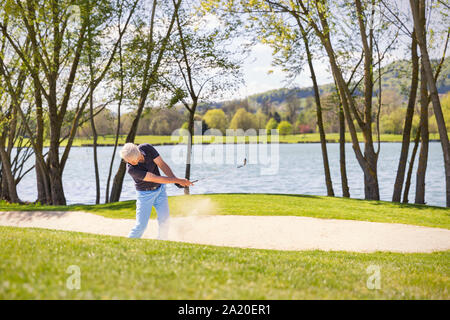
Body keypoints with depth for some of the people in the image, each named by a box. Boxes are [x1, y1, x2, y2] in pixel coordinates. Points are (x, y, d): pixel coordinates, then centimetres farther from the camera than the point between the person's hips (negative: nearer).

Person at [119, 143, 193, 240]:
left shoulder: (147, 148, -20)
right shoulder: (131, 169, -31)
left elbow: (162, 165, -11)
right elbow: (156, 178, -30)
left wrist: (178, 180, -20)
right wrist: (178, 180, -29)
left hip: (160, 189, 4)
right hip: (145, 194, -4)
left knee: (164, 220, -5)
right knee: (141, 225, -8)